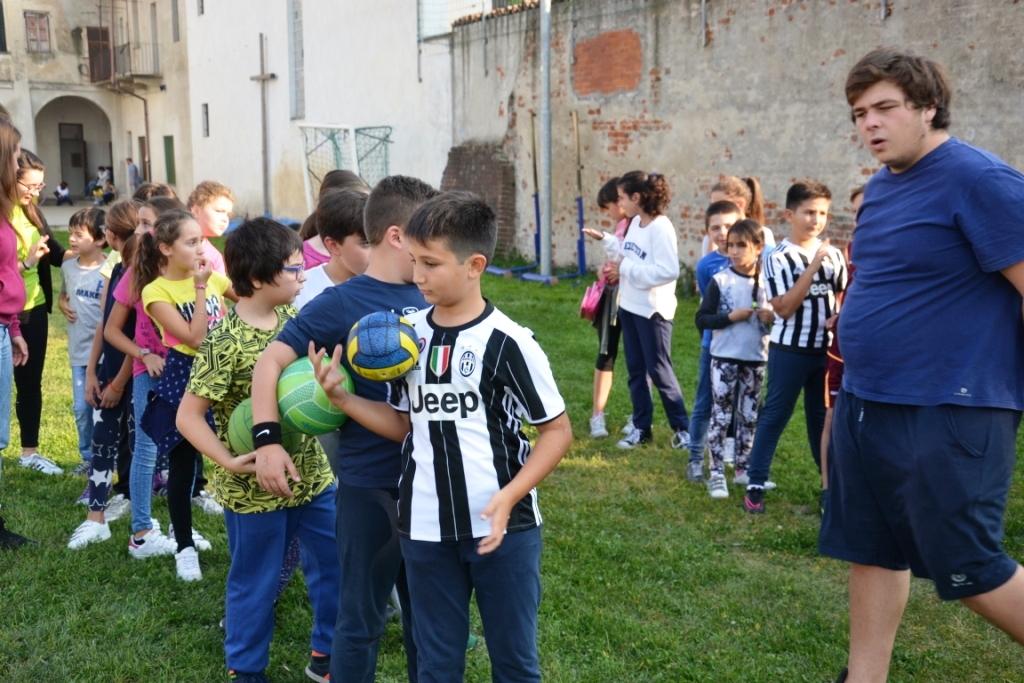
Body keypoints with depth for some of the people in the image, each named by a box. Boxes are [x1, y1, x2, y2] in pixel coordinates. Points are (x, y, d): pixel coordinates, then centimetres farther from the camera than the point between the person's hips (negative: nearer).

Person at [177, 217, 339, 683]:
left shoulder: (292, 317, -2)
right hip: (253, 489, -6)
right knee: (256, 585, 12)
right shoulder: (224, 343, -20)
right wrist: (228, 461, -27)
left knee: (335, 565, 17)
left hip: (312, 474, 6)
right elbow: (188, 416, -18)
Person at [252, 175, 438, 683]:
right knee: (362, 616, 9)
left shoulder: (428, 299, 2)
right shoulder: (341, 304, -12)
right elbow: (271, 361, -12)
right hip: (370, 485, -5)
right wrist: (268, 441, -23)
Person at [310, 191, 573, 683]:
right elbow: (403, 424, 10)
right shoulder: (406, 334, 2)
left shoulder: (508, 343, -14)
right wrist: (341, 397, -4)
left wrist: (508, 498, -18)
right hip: (425, 528, 4)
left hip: (503, 527, -4)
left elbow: (557, 430, -8)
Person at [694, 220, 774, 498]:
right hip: (724, 358, -3)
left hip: (756, 359, 3)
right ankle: (717, 474, 6)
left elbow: (779, 313, 13)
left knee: (749, 416, 12)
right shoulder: (720, 280, -7)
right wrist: (731, 316, -19)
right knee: (721, 415, 0)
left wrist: (772, 317, -9)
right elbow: (702, 319, -7)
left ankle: (743, 469, 25)